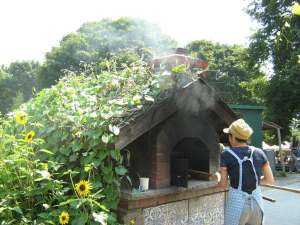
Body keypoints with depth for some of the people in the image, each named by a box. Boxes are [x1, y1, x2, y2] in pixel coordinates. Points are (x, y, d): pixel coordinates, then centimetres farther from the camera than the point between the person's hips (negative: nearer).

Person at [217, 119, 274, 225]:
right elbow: (270, 180, 7)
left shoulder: (226, 154, -9)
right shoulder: (259, 153, 1)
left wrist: (217, 176, 15)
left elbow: (223, 184, -5)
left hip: (237, 202, -4)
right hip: (257, 201, 4)